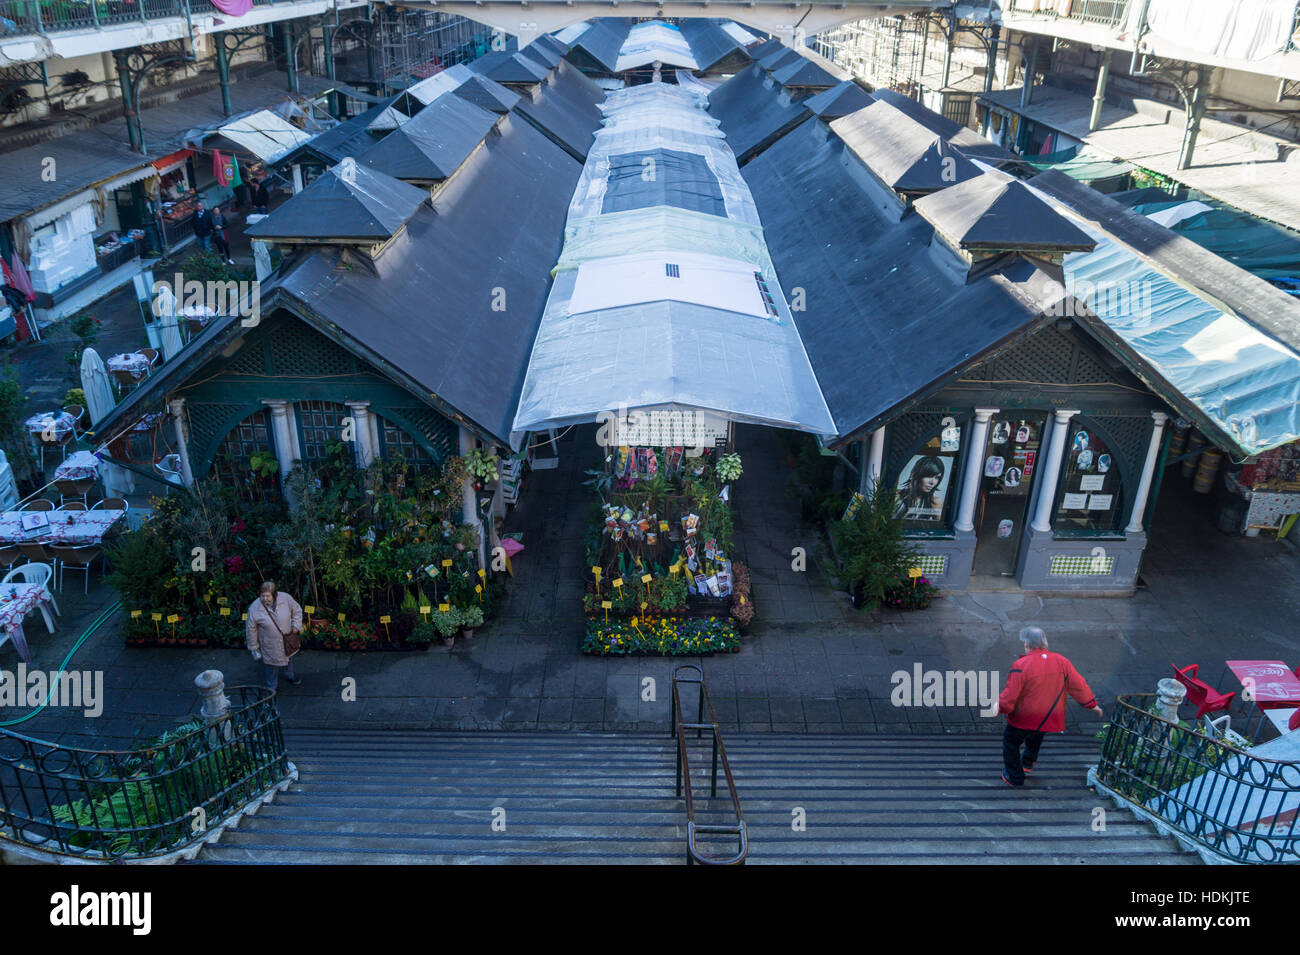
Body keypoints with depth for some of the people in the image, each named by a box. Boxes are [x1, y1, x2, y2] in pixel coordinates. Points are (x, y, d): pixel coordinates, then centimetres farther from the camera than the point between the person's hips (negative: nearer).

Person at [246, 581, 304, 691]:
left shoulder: (286, 598, -22)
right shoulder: (254, 608, -25)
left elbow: (297, 610, -3)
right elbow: (251, 629, -11)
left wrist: (296, 626, -11)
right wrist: (253, 647, -4)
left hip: (287, 639, 3)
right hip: (270, 646, -3)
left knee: (288, 658, 28)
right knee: (272, 663, 16)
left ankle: (289, 675, 58)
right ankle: (272, 686, 43)